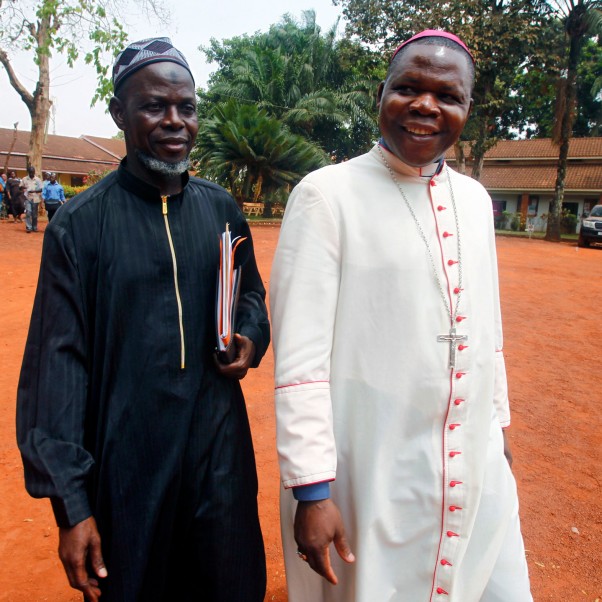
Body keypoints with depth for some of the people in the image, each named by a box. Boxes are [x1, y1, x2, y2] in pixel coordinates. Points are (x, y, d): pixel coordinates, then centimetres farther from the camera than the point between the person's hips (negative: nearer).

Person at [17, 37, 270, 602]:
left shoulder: (221, 209, 2)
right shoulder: (79, 223, -8)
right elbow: (59, 364, -9)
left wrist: (252, 338, -7)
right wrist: (70, 503, -10)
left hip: (219, 448, 3)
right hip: (124, 459, -2)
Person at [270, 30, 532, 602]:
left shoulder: (474, 199, 6)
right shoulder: (326, 194, -13)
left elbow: (485, 327, 13)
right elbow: (299, 351, -17)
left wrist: (497, 424, 17)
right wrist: (311, 487, -17)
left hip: (476, 467, 6)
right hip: (367, 474, -5)